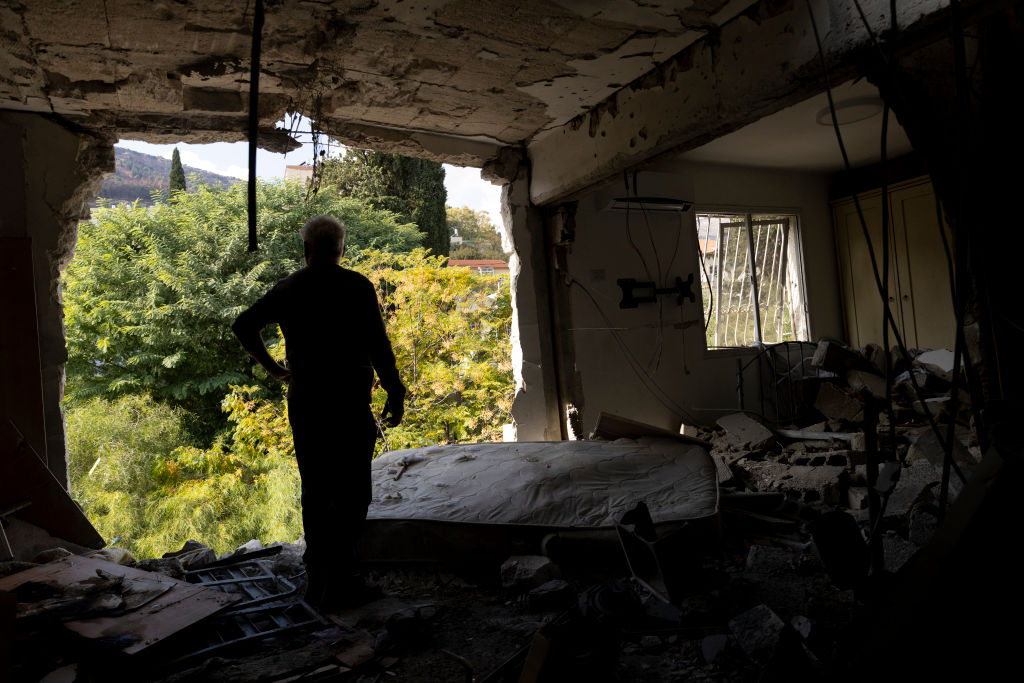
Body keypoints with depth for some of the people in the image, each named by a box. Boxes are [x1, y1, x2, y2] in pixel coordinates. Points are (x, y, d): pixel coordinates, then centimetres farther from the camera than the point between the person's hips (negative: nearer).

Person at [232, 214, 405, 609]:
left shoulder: (287, 289, 8)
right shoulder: (357, 287, -6)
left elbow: (243, 327, 13)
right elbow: (378, 345, -12)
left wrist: (272, 368, 16)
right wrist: (395, 394, -6)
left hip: (303, 404, 5)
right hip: (348, 405, -5)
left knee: (315, 492, 15)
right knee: (350, 494, 2)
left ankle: (317, 580, 23)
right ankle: (340, 582, 2)